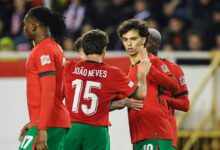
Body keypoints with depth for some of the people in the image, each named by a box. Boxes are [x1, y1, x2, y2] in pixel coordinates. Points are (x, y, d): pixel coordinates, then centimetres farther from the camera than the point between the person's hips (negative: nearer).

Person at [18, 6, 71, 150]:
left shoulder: (44, 50, -11)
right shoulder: (54, 47, 19)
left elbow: (48, 92, -20)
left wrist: (42, 129, -25)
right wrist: (34, 124, 25)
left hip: (48, 124, -10)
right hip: (59, 122, 10)